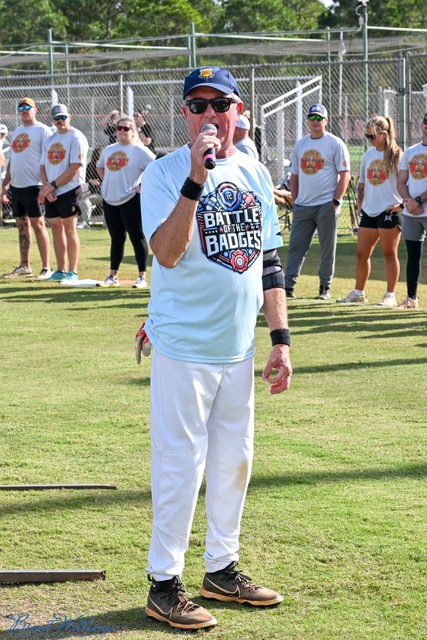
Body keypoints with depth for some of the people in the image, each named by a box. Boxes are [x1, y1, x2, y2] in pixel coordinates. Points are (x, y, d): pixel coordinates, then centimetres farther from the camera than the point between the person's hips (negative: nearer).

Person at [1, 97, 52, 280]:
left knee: (38, 224, -7)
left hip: (33, 186, -7)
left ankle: (46, 268, -4)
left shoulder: (42, 130, -6)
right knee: (22, 225, 11)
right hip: (16, 186, 7)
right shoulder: (17, 131, 17)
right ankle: (24, 266, 18)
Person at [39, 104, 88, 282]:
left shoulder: (76, 138, -8)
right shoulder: (50, 140, 15)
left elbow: (75, 168, -15)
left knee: (70, 229, -6)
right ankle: (61, 270, 13)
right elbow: (43, 166, 14)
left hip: (69, 190, -7)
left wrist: (52, 185, -14)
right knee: (56, 229, 8)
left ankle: (72, 272, -4)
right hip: (50, 193, 7)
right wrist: (46, 187, -5)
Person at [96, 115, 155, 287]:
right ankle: (112, 276, 18)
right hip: (110, 201, 6)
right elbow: (100, 166, 30)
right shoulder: (109, 150, 14)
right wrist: (105, 182, 15)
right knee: (116, 239, 12)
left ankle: (142, 277, -1)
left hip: (131, 200, -6)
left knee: (137, 237, -3)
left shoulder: (139, 151, -6)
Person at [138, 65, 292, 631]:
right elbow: (167, 253, -24)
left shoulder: (256, 174, 8)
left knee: (235, 461, 14)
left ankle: (222, 569, 28)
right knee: (180, 463, -3)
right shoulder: (164, 174, -9)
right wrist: (196, 177, -31)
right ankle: (164, 584, 8)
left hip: (239, 347, 6)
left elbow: (268, 262, 13)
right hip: (184, 347, -6)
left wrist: (281, 339, 9)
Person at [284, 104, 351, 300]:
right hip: (303, 206, 5)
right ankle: (288, 285, 3)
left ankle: (325, 287, 10)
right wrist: (294, 202, 10)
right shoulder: (300, 144, 13)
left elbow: (345, 175, -6)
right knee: (295, 246, 2)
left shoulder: (335, 144, -2)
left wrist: (336, 201, -13)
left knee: (328, 247, 1)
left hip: (326, 205, -5)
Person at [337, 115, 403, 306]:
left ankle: (390, 295, 7)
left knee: (389, 253, 0)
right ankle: (358, 292, 19)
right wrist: (360, 203, 13)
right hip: (369, 211, 6)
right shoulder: (368, 155, 12)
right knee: (362, 253, 8)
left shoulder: (396, 155, -8)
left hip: (389, 211, -6)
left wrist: (403, 204, -14)